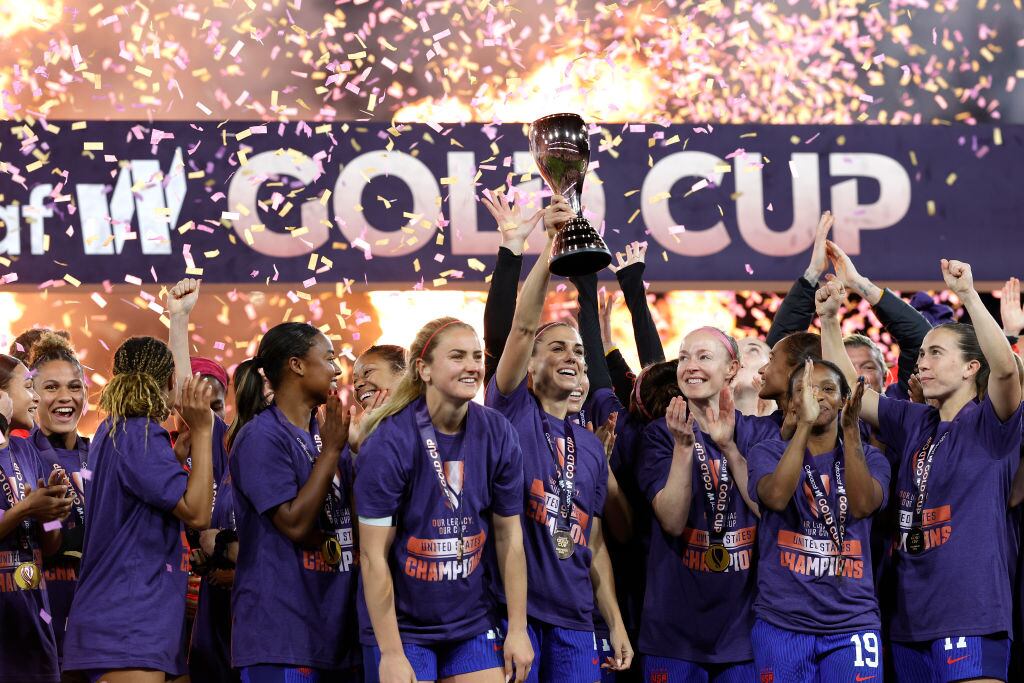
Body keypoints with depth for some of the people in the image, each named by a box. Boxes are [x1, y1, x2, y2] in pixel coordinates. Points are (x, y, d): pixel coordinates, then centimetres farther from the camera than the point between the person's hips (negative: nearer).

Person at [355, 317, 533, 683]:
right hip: (403, 625, -4)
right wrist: (391, 653, -17)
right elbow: (374, 556, -15)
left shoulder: (498, 435, -4)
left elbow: (509, 536, 2)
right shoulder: (388, 442, -16)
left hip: (473, 622, 4)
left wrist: (517, 629, 0)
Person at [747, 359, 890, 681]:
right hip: (781, 623, 0)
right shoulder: (767, 454, 6)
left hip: (853, 622, 0)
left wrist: (851, 429, -23)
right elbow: (776, 497, -17)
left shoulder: (870, 458, 8)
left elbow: (862, 505, -14)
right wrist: (805, 423, -25)